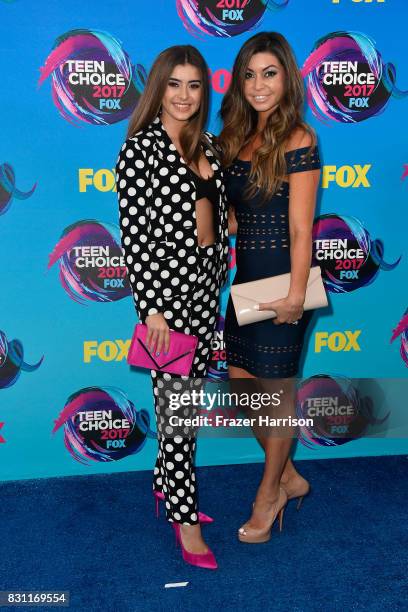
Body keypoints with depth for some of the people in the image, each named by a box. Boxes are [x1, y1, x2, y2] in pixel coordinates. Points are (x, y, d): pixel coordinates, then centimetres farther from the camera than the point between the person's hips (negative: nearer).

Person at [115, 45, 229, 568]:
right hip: (166, 288, -7)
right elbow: (133, 234, -16)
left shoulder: (204, 145, 10)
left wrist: (217, 276, 15)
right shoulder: (141, 148, -12)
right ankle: (184, 517, 15)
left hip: (206, 284, 7)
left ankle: (166, 480, 37)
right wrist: (151, 308, -19)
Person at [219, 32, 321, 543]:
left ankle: (269, 494, 28)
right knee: (240, 383, 14)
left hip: (280, 279, -8)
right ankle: (290, 478, 34)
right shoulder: (239, 136, 10)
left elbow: (300, 228, -15)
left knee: (277, 391, 7)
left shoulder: (297, 141, -13)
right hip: (246, 276, 8)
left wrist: (296, 295, -16)